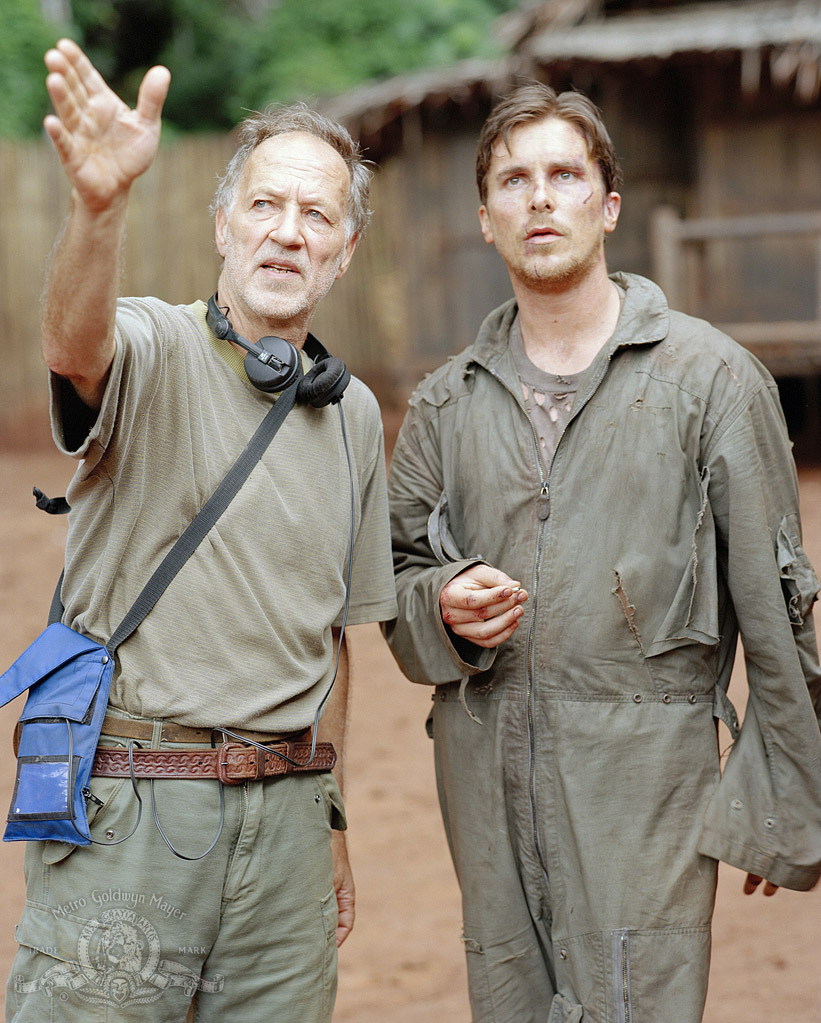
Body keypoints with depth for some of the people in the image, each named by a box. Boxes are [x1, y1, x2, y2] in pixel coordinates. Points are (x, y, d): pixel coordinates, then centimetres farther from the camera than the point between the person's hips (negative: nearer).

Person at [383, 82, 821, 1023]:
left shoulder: (710, 378, 0)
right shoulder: (445, 404, 12)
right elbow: (395, 579, 19)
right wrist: (443, 606, -5)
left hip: (645, 775, -4)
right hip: (487, 776, 4)